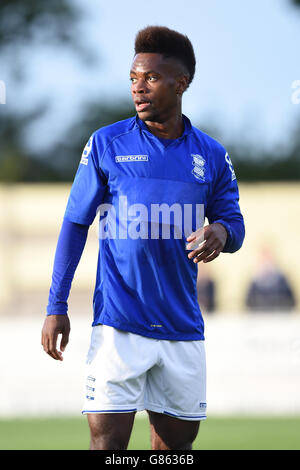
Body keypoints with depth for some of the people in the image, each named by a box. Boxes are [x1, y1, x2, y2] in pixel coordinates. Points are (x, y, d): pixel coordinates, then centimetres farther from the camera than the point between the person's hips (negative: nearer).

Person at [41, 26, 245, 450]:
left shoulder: (211, 156, 7)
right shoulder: (106, 144, 0)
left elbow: (235, 224, 12)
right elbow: (75, 225, 4)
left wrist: (221, 232, -14)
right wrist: (56, 307, -1)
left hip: (183, 329, 3)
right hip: (119, 327, -3)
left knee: (177, 442, 7)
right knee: (108, 440, -10)